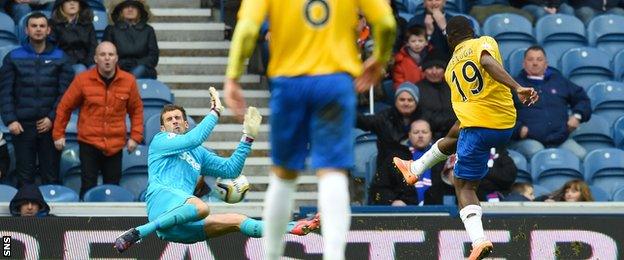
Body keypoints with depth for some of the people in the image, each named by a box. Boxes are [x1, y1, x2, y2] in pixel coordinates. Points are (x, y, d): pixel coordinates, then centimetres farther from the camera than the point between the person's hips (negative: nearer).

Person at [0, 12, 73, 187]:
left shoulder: (59, 58, 7)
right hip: (22, 126, 0)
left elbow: (66, 92, 1)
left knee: (51, 176, 1)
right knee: (24, 176, 2)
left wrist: (52, 118, -9)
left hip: (50, 125, 0)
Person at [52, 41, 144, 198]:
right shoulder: (83, 80, -5)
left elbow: (136, 109, 11)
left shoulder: (128, 81, 1)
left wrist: (135, 136, 4)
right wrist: (58, 134, 4)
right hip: (89, 143, -2)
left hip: (115, 144, 2)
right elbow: (65, 107, 3)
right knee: (88, 187, -4)